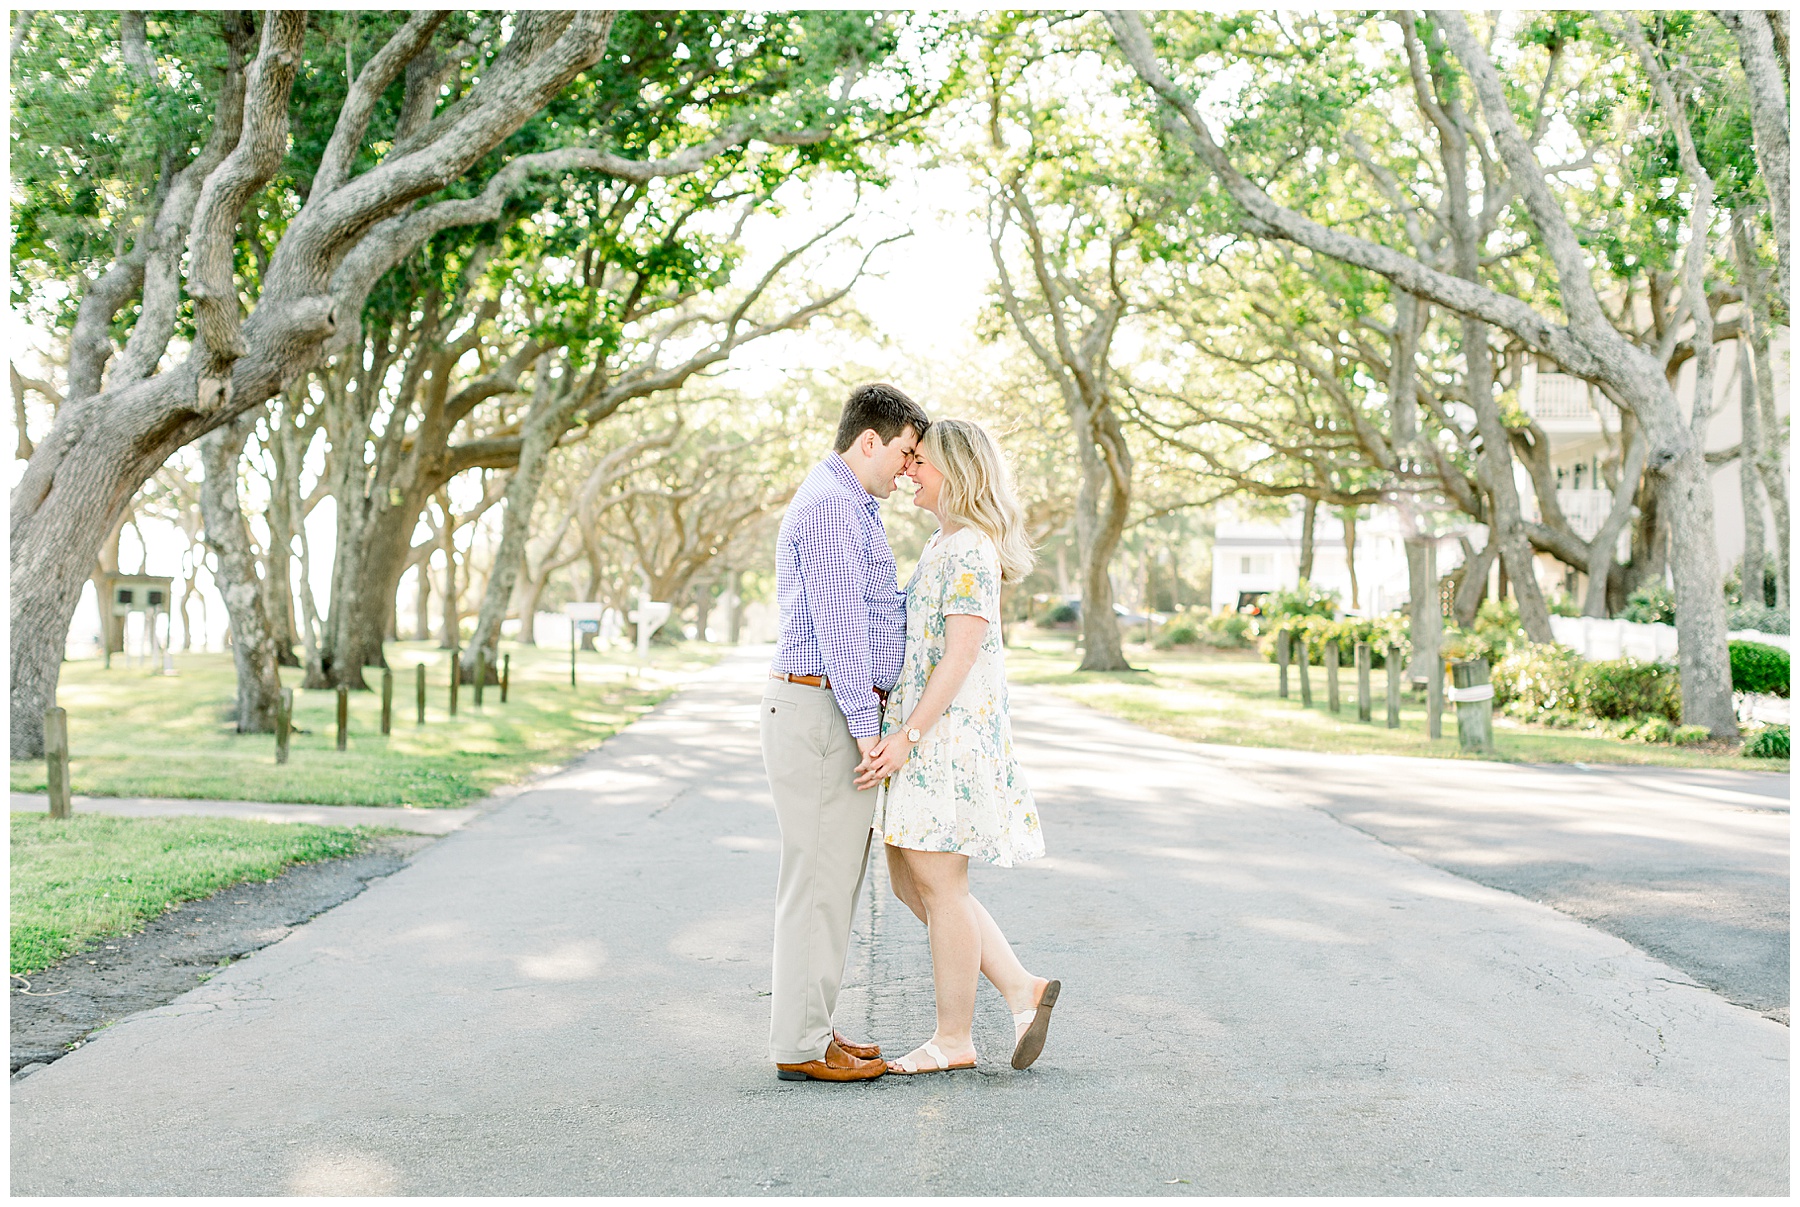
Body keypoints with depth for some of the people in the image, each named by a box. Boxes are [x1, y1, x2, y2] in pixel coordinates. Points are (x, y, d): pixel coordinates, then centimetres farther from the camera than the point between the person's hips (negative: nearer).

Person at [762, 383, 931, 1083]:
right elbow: (838, 624, -19)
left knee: (825, 880, 13)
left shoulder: (847, 506, 21)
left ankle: (804, 1029, 20)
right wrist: (866, 729, -19)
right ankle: (802, 1047, 2)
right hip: (825, 711, -11)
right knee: (822, 880, -5)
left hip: (817, 710, 11)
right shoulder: (831, 504, -13)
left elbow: (875, 612, 27)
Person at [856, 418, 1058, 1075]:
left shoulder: (970, 550, -14)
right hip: (924, 732, 10)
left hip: (948, 733, -10)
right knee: (908, 880, 11)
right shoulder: (946, 543, 17)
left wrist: (907, 736, -23)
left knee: (937, 883, -2)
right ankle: (1022, 990, 14)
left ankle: (953, 1038, 9)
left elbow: (961, 655, -21)